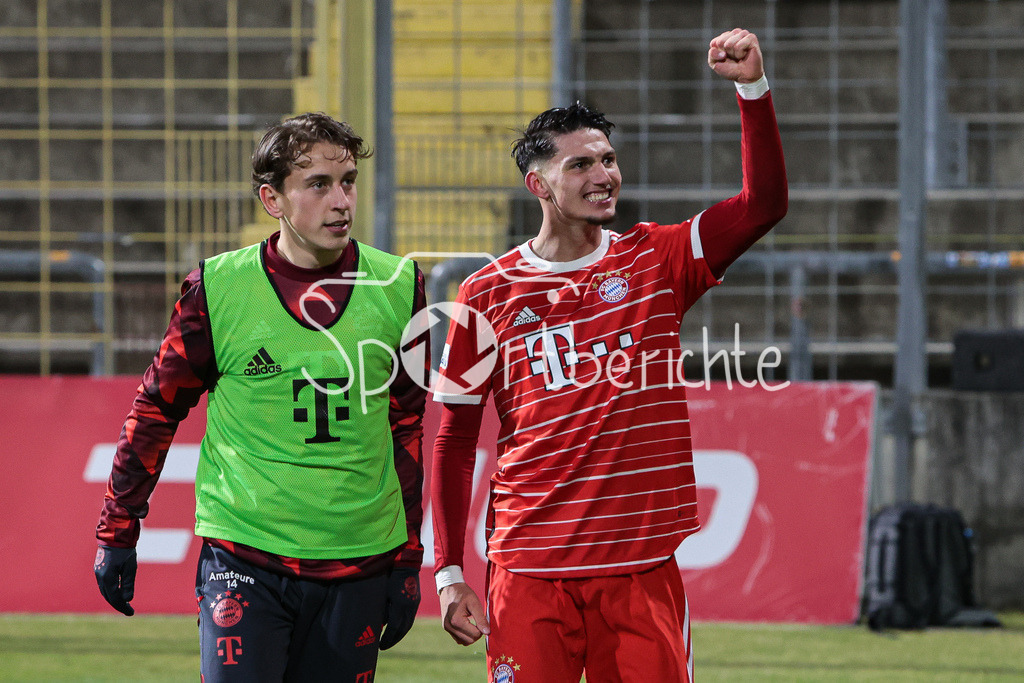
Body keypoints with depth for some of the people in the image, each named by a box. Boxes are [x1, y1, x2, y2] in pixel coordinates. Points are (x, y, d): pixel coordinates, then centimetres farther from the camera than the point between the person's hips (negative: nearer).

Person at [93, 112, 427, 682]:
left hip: (358, 566, 2)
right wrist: (118, 534, 8)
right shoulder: (220, 288, -4)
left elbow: (407, 426, 12)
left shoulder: (396, 288, 4)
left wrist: (407, 563, 12)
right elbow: (156, 410, 7)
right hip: (244, 560, -2)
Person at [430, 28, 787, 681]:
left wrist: (753, 88, -16)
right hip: (529, 571, -1)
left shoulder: (656, 261, 7)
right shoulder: (488, 294, 4)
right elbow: (455, 443, 8)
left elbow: (764, 204, -5)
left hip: (642, 566, 1)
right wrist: (448, 574, 2)